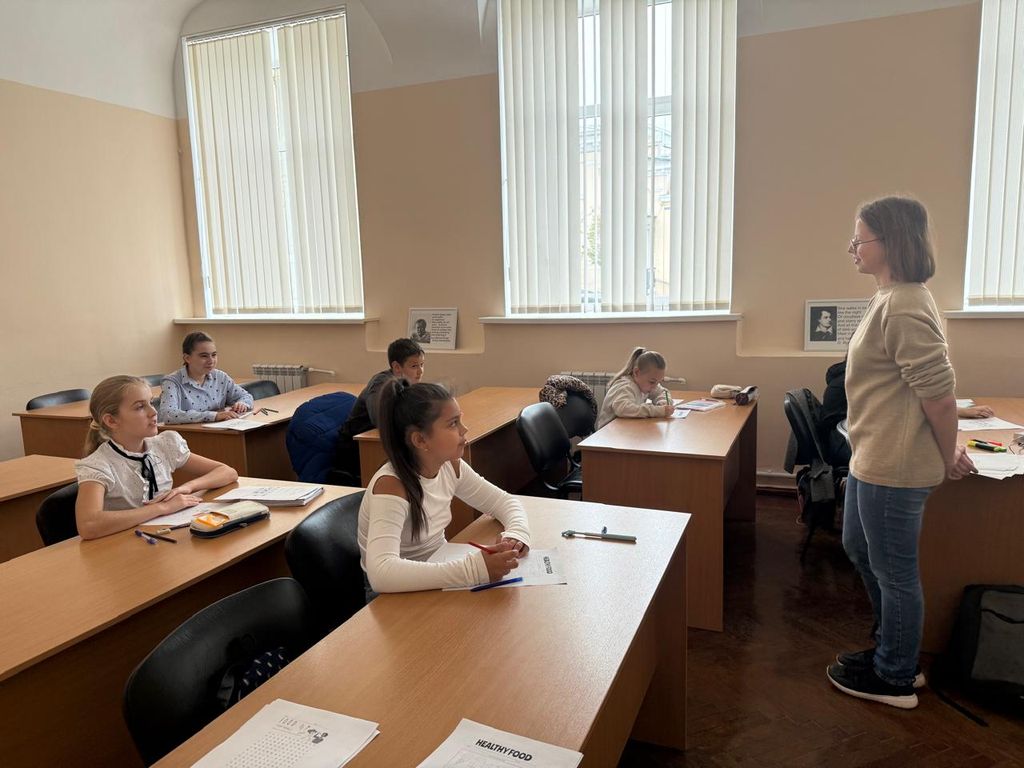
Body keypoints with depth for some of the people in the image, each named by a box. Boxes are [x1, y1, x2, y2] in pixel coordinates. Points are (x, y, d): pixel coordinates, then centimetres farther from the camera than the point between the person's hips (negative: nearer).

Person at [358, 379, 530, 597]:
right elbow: (381, 573, -39)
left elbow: (506, 502, 3)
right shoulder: (391, 486, -27)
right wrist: (474, 570, -44)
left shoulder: (450, 466, -7)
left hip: (439, 576, 6)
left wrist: (515, 536, -19)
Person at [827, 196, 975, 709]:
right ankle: (894, 649, 42)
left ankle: (895, 679, 27)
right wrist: (946, 453, 18)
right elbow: (929, 389, 16)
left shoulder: (904, 308, -23)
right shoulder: (891, 299, 10)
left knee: (893, 571, 7)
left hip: (894, 468, -11)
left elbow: (939, 393, -23)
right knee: (859, 549, 23)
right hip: (872, 458, 11)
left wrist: (948, 459, -9)